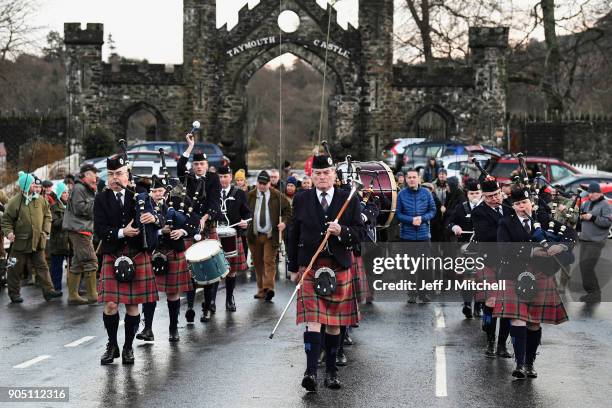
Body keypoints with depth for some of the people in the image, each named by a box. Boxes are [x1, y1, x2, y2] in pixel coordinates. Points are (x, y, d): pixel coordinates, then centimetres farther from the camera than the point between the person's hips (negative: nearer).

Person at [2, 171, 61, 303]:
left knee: (42, 267, 5)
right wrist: (9, 232, -19)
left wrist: (46, 230, 0)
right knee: (16, 269, 5)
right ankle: (14, 293, 15)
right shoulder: (14, 202, -9)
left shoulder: (41, 200, 4)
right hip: (20, 242, -4)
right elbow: (6, 219, -4)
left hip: (37, 242, 4)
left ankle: (48, 291, 7)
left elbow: (47, 216, 12)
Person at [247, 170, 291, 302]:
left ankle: (269, 288, -18)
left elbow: (287, 210, 6)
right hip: (254, 235, 3)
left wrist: (284, 222, -11)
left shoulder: (277, 196, 1)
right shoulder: (250, 196, 5)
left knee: (269, 261, -10)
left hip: (271, 235, -3)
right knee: (258, 263, 6)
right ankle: (261, 290, 14)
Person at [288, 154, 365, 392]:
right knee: (313, 319, -12)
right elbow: (294, 236, 11)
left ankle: (331, 371, 17)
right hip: (310, 267, -1)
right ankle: (311, 372, -19)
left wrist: (342, 231, -18)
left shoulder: (349, 200, 4)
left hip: (340, 267, 1)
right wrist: (293, 268, 10)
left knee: (335, 322, 8)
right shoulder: (301, 200, 5)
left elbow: (360, 233, 3)